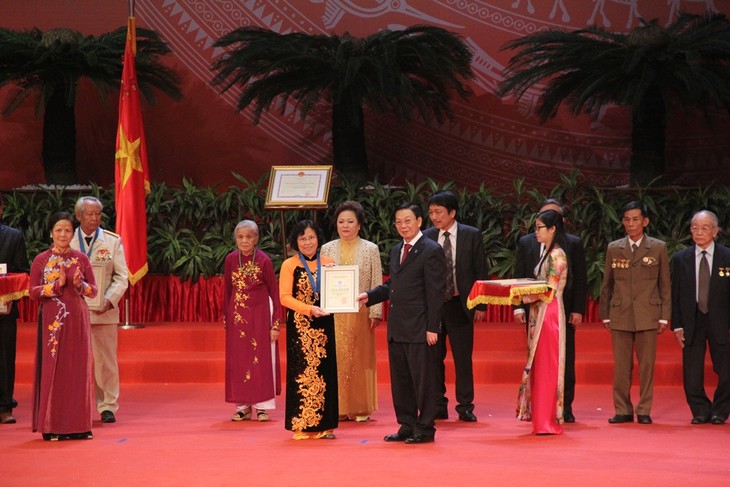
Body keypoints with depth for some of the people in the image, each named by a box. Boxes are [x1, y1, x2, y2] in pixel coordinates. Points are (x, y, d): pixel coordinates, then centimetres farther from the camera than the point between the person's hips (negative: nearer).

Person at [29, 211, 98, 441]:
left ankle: (78, 425, 9)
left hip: (77, 320, 2)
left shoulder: (81, 259, 8)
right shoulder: (41, 260, 3)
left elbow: (94, 290, 8)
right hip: (52, 321, -2)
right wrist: (57, 284, -15)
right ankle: (52, 426, 3)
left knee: (78, 369, 2)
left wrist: (80, 285, -12)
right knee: (52, 370, -2)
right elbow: (33, 292, -2)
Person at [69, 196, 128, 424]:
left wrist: (109, 300, -12)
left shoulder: (113, 241, 6)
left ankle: (108, 406, 11)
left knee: (106, 360, 3)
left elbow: (121, 278, 3)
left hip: (104, 310, 0)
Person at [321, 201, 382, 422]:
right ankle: (338, 407, 7)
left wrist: (375, 313, -7)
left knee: (361, 359, 2)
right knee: (336, 359, 0)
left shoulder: (370, 249, 3)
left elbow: (377, 284, 0)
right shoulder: (327, 249, 8)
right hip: (333, 313, 1)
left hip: (360, 314, -1)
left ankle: (361, 408, 10)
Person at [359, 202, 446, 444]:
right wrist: (369, 296, 7)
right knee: (400, 379, 13)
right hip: (397, 329, 8)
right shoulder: (396, 251, 17)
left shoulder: (431, 251, -9)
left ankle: (425, 429, 8)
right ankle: (407, 426, 22)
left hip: (420, 329, -8)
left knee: (423, 379, 0)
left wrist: (432, 328, -16)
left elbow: (435, 292, -12)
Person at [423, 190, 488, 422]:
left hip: (459, 305, -2)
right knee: (433, 357, 5)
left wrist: (480, 305, -3)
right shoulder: (426, 237, 4)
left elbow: (481, 272, 2)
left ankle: (465, 406, 10)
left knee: (463, 358, 2)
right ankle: (438, 406, 13)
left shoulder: (472, 235, 0)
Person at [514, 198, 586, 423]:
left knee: (565, 360, 1)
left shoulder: (574, 243, 6)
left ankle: (565, 408, 7)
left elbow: (581, 280, 3)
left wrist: (578, 310, -5)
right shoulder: (526, 242, 10)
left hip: (564, 310, -1)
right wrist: (519, 307, -1)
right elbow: (519, 276, 8)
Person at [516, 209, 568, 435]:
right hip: (540, 315, 9)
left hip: (549, 314, -9)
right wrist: (524, 295, 5)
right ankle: (542, 418, 16)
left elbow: (549, 292, -17)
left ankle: (548, 422, -2)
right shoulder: (547, 253, 15)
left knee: (547, 367, -6)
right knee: (539, 366, 11)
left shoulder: (557, 255, -12)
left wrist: (524, 296, -15)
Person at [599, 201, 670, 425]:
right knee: (621, 366, 2)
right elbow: (607, 284, 12)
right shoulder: (613, 248, 9)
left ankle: (644, 411, 10)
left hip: (647, 316, -1)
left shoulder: (658, 248, 5)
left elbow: (665, 285, 6)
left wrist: (664, 316, 1)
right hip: (620, 316, 1)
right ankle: (623, 411, 9)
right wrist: (605, 315, 8)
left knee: (646, 365, 1)